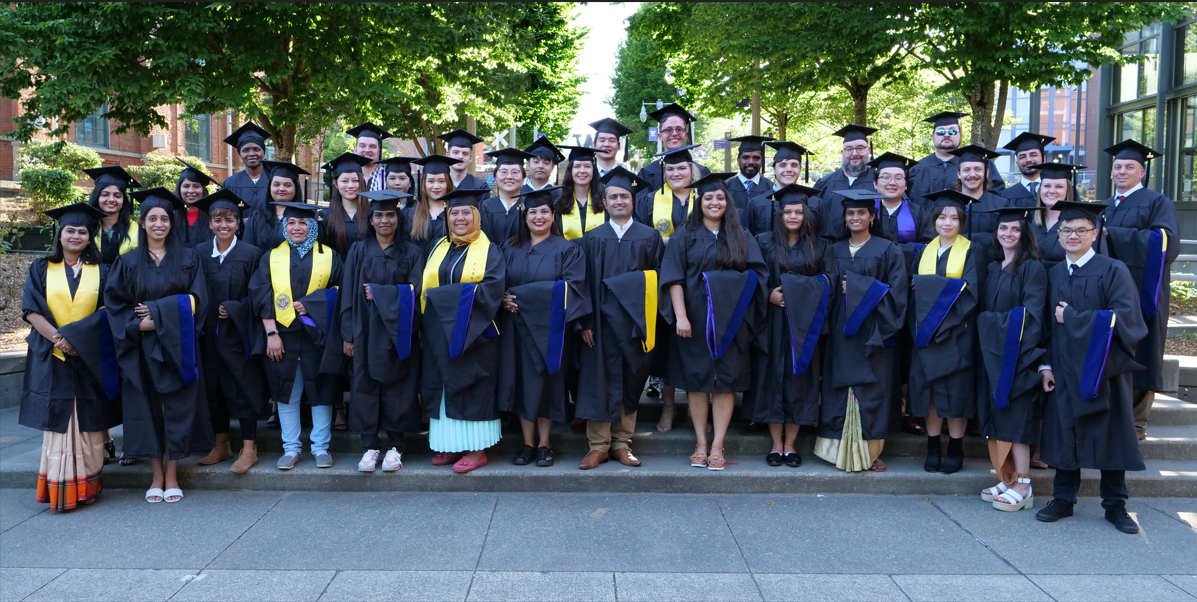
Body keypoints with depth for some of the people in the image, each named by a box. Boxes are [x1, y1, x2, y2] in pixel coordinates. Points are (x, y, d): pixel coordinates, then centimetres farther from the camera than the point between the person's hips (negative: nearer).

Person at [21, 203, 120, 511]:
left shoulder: (100, 272, 8)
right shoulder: (41, 269, 8)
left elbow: (107, 311, 0)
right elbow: (31, 310, -1)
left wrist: (73, 336, -13)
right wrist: (58, 339, -15)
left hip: (91, 359, 0)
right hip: (51, 359, 0)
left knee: (88, 424, 2)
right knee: (57, 423, -2)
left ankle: (87, 486, 9)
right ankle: (59, 490, 1)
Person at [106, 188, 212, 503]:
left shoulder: (187, 258, 4)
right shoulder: (128, 262, 7)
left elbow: (197, 300, -5)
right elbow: (114, 303, 2)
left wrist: (157, 311, -13)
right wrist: (139, 324, -14)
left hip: (177, 347, -1)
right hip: (141, 349, 1)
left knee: (177, 408, 0)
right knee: (148, 408, 3)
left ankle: (172, 476, 10)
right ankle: (157, 475, 14)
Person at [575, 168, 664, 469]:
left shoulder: (650, 238, 7)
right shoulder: (592, 239, 8)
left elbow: (658, 278, 3)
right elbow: (584, 283, 4)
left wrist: (652, 322, -6)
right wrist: (585, 322, -7)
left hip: (636, 320, 0)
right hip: (602, 320, 0)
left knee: (631, 382, 5)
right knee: (600, 380, -1)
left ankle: (622, 443, 15)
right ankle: (598, 445, 7)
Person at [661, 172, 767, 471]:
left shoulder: (742, 237, 11)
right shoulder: (687, 237, 6)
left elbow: (758, 273, 6)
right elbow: (674, 277, -4)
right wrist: (680, 315, -14)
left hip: (730, 320, 1)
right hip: (696, 320, -1)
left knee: (726, 380, -1)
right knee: (696, 379, 1)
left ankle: (717, 446, 5)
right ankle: (701, 443, 11)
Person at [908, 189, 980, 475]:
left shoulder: (972, 251, 0)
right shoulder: (924, 252, 12)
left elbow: (969, 289, -13)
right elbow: (913, 290, 9)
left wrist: (927, 284, -12)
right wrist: (916, 326, -5)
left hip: (957, 332, -3)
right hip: (926, 332, 4)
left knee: (956, 390, -1)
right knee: (930, 390, 5)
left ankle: (955, 450, 11)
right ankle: (933, 449, 14)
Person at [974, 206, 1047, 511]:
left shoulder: (1032, 268, -7)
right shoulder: (993, 268, 14)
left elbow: (1031, 315, -14)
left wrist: (996, 322, -11)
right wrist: (986, 325, 4)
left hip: (1017, 354, -7)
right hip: (992, 354, 7)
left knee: (1015, 417, -7)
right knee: (997, 416, 7)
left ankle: (1022, 486, -2)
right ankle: (1006, 480, 14)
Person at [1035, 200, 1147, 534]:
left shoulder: (1113, 271, -5)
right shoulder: (1054, 275, 9)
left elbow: (1125, 317, -17)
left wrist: (1073, 318, -14)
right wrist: (1046, 364, 3)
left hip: (1104, 369, -3)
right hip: (1064, 371, 4)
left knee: (1109, 435, 5)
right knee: (1064, 434, 7)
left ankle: (1115, 505, 18)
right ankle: (1063, 499, 19)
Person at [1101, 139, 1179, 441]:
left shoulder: (1157, 203, 0)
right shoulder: (1104, 208, 19)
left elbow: (1166, 239, -15)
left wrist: (1114, 235, -19)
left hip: (1140, 290, -5)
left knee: (1137, 357, -3)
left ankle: (1136, 421, 3)